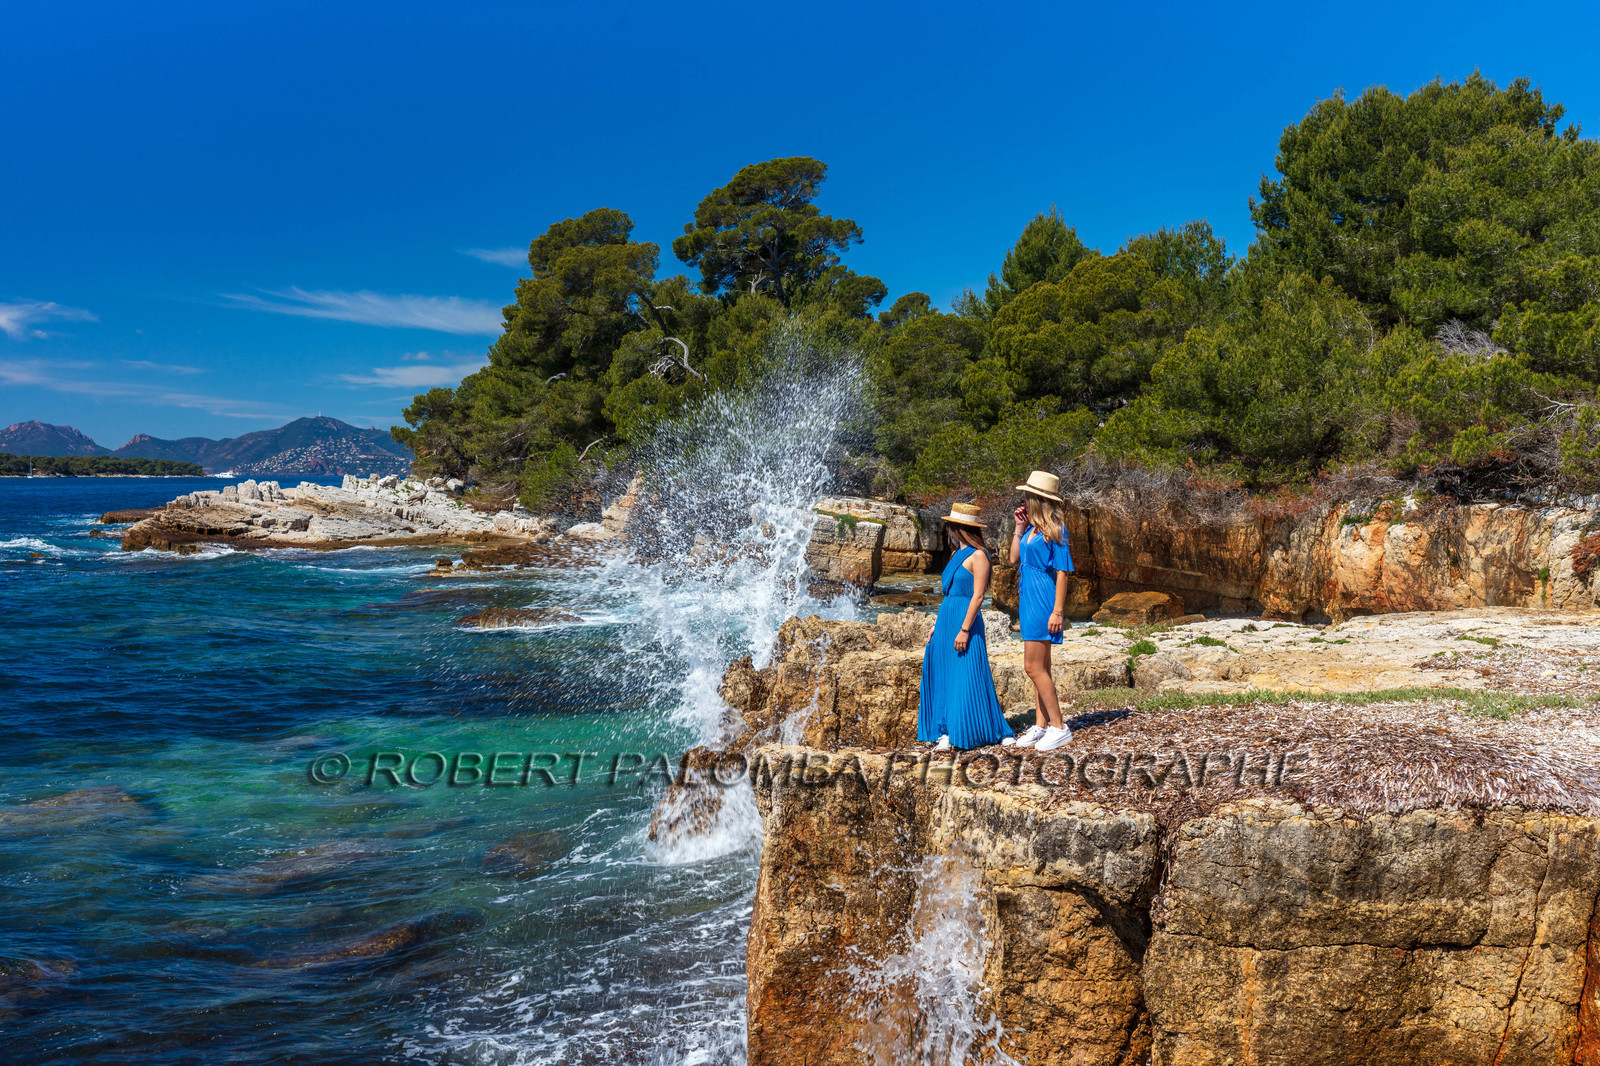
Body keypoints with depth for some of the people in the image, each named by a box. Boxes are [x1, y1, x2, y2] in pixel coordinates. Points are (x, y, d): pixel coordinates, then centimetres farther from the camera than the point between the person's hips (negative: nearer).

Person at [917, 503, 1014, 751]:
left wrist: (964, 630, -19)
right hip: (946, 620, 9)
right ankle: (946, 732, 11)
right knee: (941, 677, 7)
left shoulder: (978, 556, -10)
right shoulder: (957, 554, 16)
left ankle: (970, 733, 3)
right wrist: (937, 624, 17)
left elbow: (977, 596, -15)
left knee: (966, 679, -5)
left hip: (965, 621, -9)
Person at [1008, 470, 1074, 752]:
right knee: (1040, 666, 12)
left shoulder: (1054, 529, -13)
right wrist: (1019, 527, 11)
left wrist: (1057, 611, -19)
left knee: (1034, 666, -10)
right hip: (1028, 599, 9)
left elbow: (1062, 571, -15)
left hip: (1043, 599, -9)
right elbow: (1014, 559, 18)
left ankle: (1058, 727, -4)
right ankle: (1040, 725, 17)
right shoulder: (1032, 528, 11)